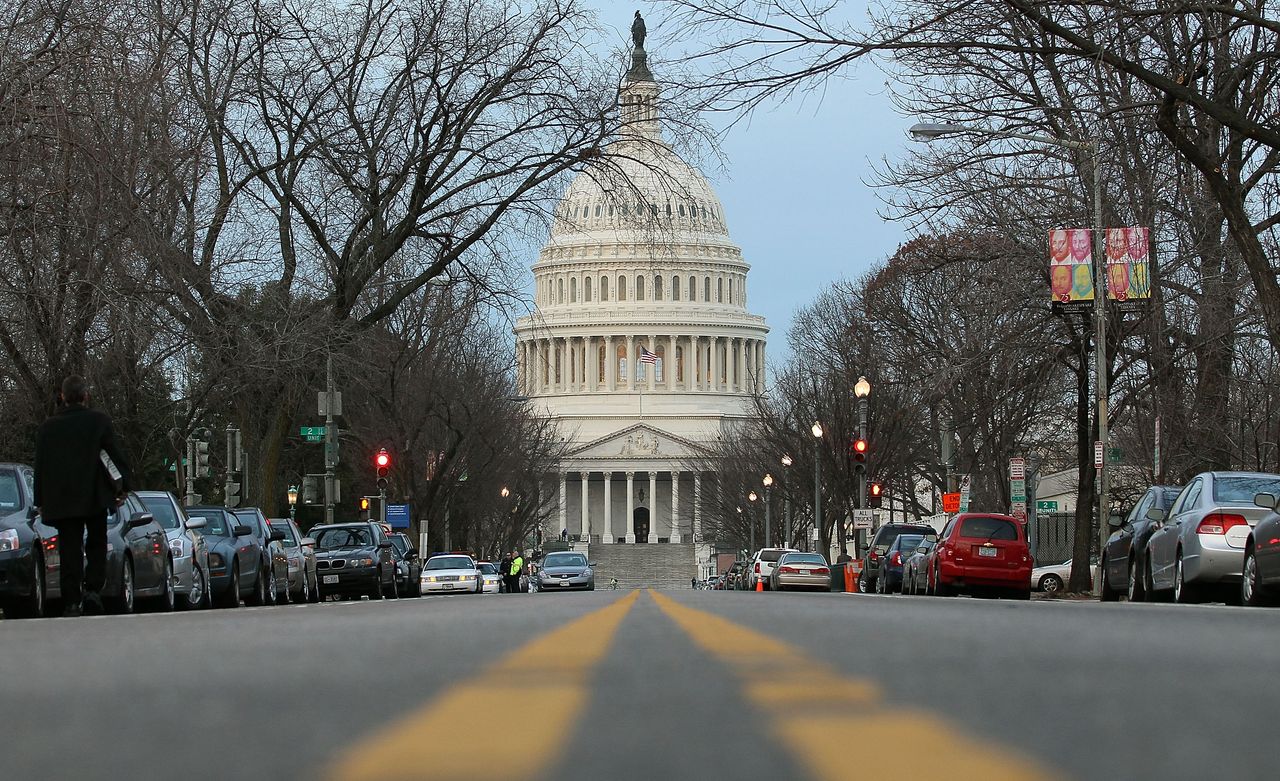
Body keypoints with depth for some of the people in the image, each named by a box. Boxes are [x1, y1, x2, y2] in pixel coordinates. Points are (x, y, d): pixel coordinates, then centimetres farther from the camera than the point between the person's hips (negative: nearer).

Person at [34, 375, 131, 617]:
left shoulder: (47, 427, 5)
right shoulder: (99, 421, -3)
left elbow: (40, 468, 8)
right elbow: (114, 456, -4)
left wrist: (41, 502, 13)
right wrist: (122, 486, 6)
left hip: (61, 500, 2)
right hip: (94, 497, -2)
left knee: (70, 551, 3)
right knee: (96, 545, 12)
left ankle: (72, 602, -3)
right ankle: (92, 588, -7)